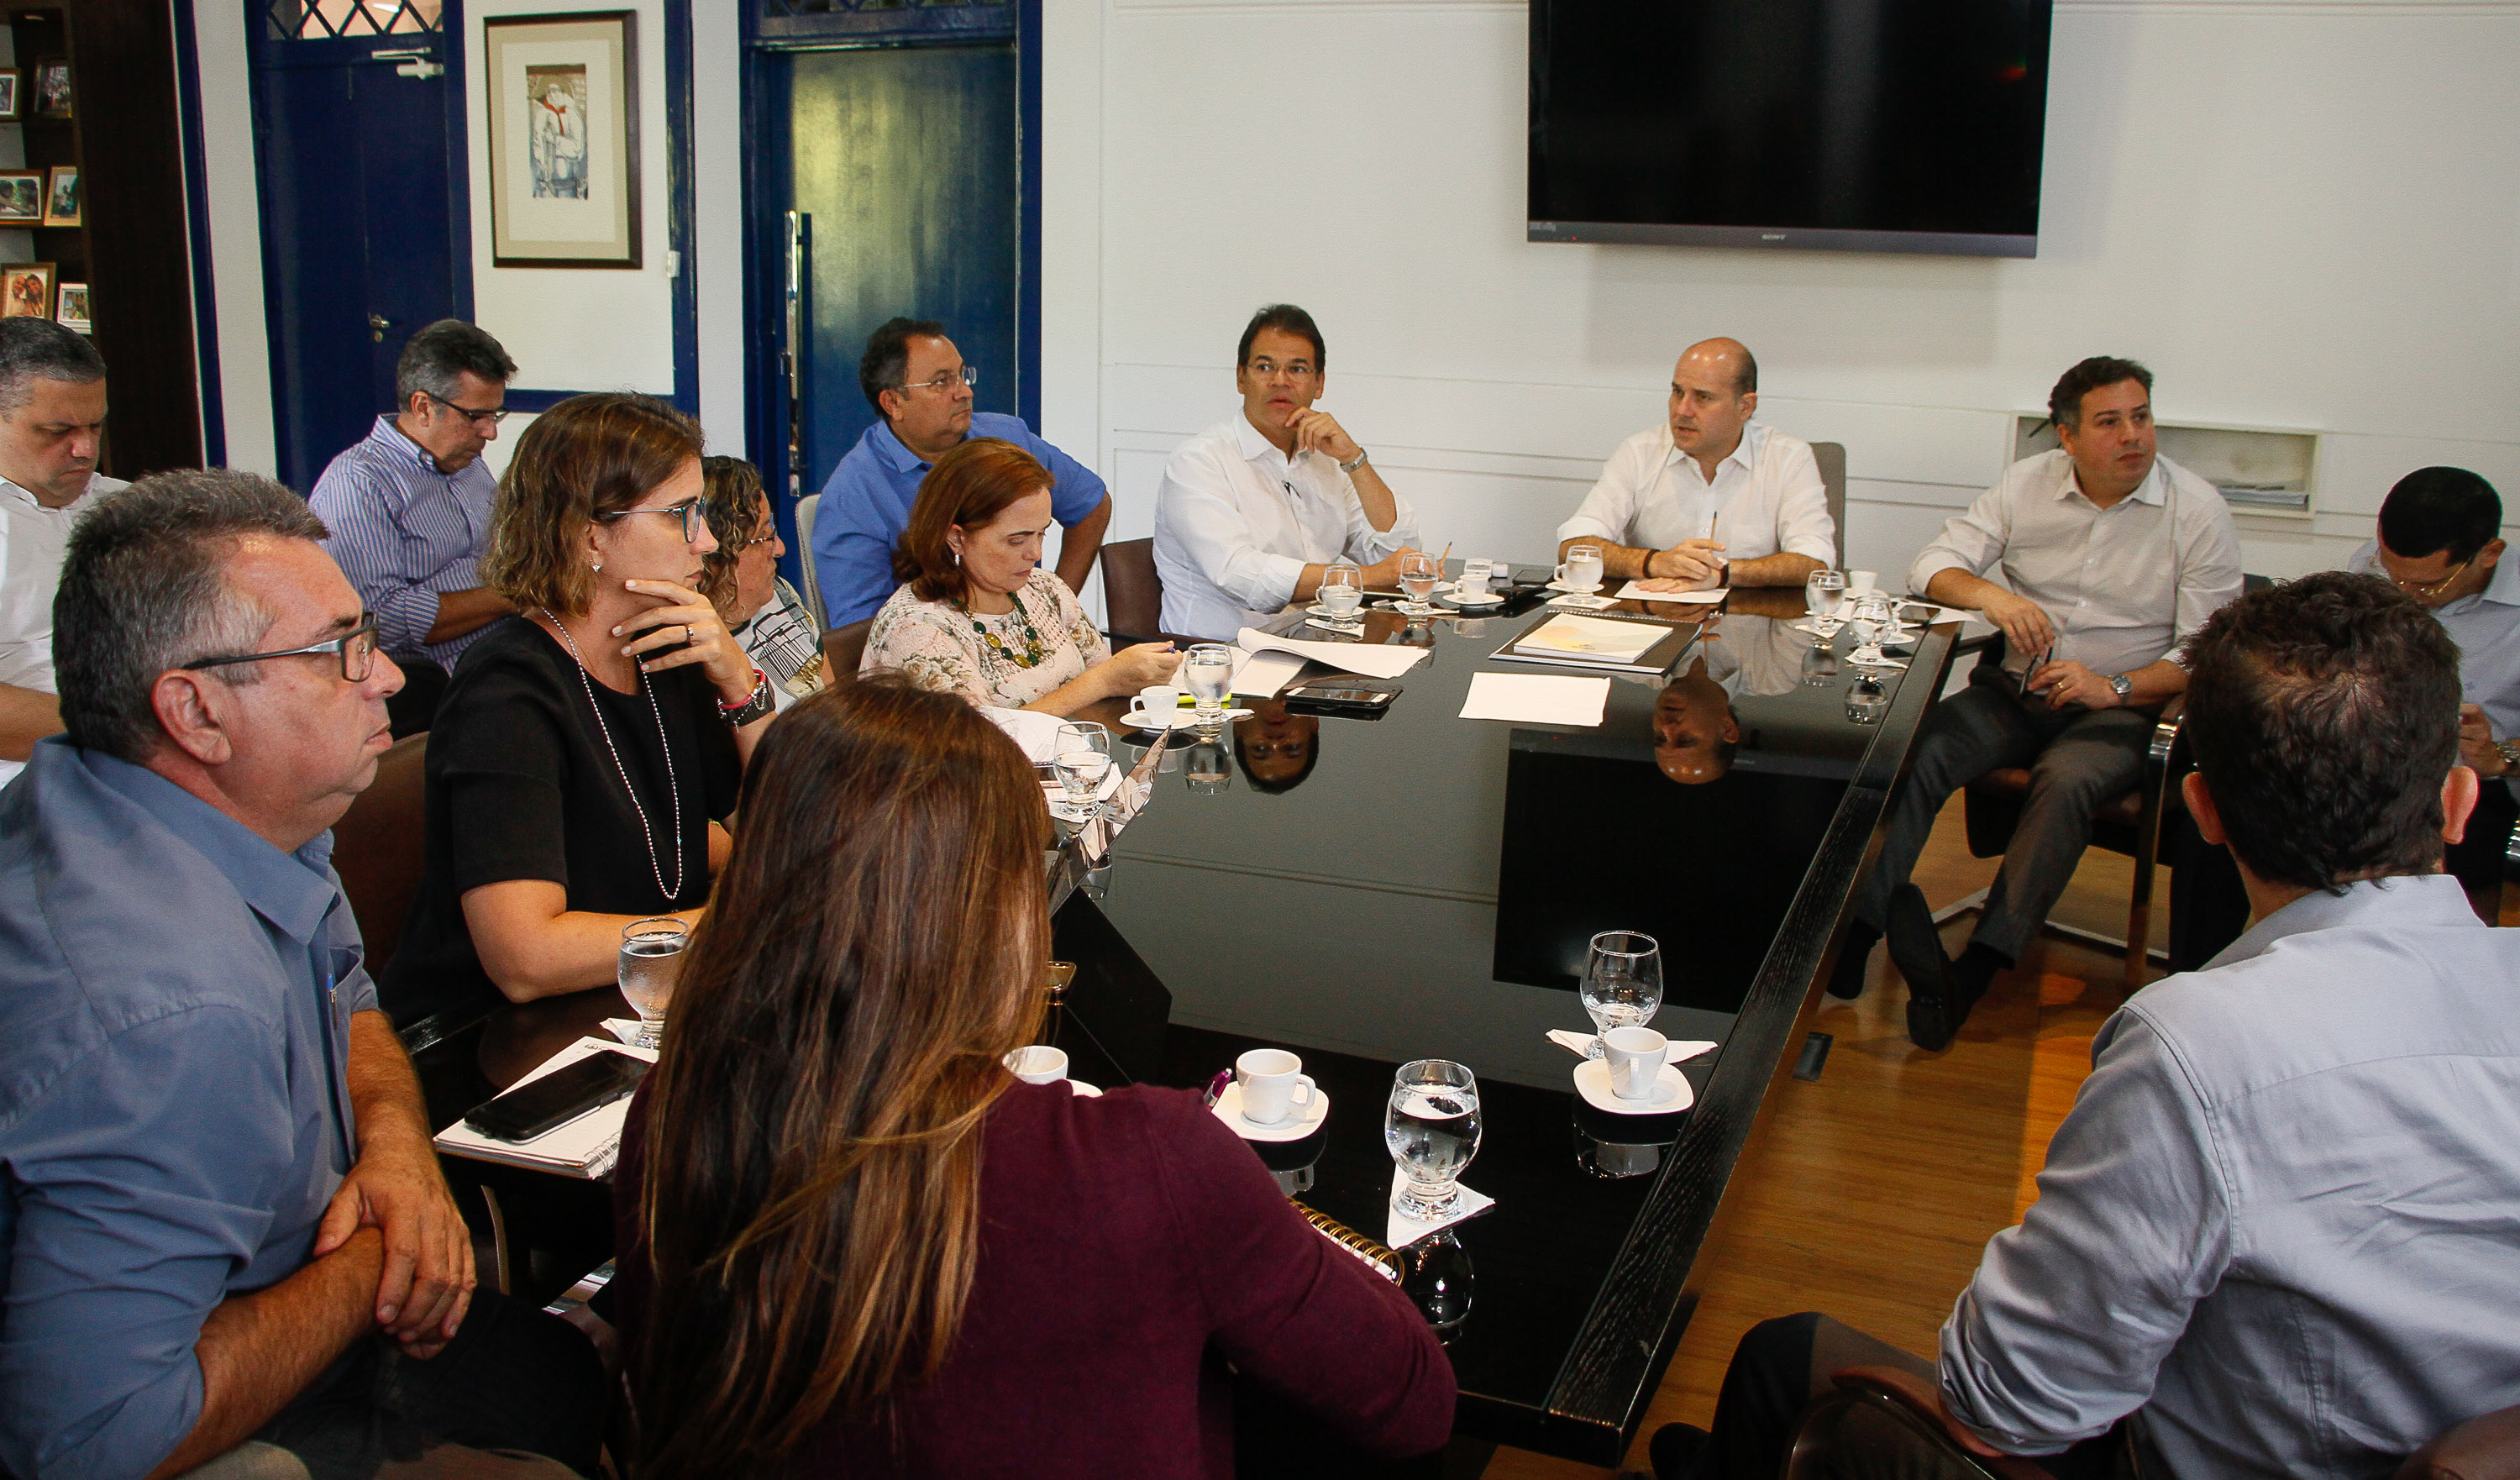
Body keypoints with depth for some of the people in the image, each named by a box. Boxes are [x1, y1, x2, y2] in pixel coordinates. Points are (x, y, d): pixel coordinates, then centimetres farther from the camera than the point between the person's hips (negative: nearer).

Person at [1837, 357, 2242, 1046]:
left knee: (2064, 783, -35)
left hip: (2119, 705, -3)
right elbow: (1932, 564, 3)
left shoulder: (2197, 511, -2)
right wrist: (1990, 595, -19)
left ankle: (1977, 971, -36)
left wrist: (2113, 688, -21)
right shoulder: (2028, 484, 6)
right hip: (2014, 686, 3)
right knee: (1914, 753, -27)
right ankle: (1862, 923, -32)